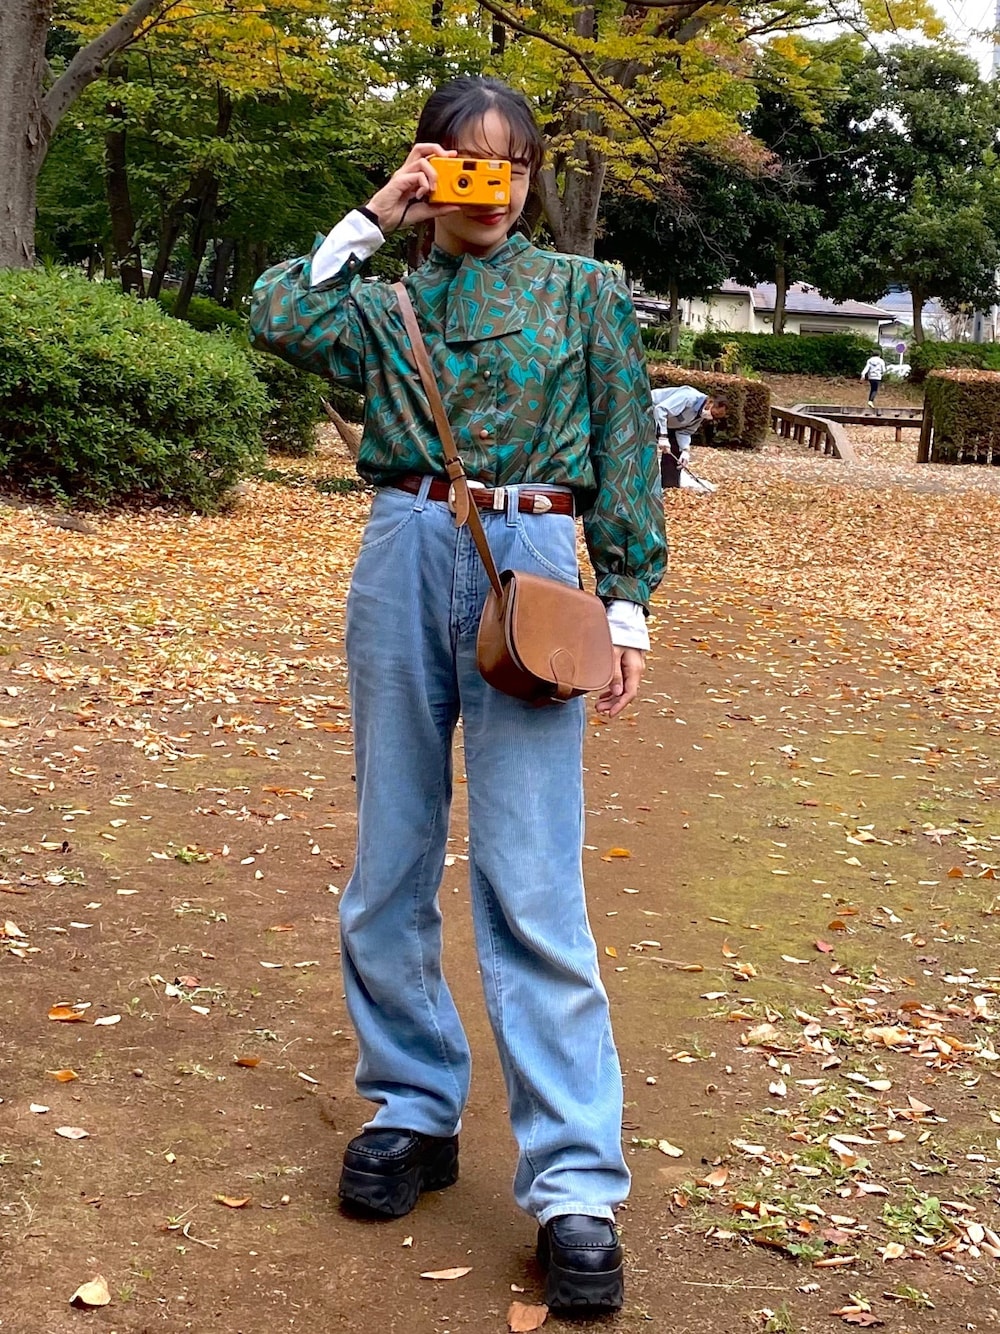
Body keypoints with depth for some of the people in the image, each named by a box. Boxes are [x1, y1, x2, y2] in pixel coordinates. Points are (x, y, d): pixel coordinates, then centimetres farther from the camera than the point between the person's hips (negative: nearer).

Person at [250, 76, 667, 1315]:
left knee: (531, 880, -10)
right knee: (391, 858, 7)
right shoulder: (388, 302, 15)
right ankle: (411, 1108, 22)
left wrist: (627, 602, -2)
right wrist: (372, 220, 1)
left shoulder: (584, 292, 11)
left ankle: (575, 1185, -7)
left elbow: (627, 454, 6)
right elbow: (275, 318, -3)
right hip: (403, 559, 4)